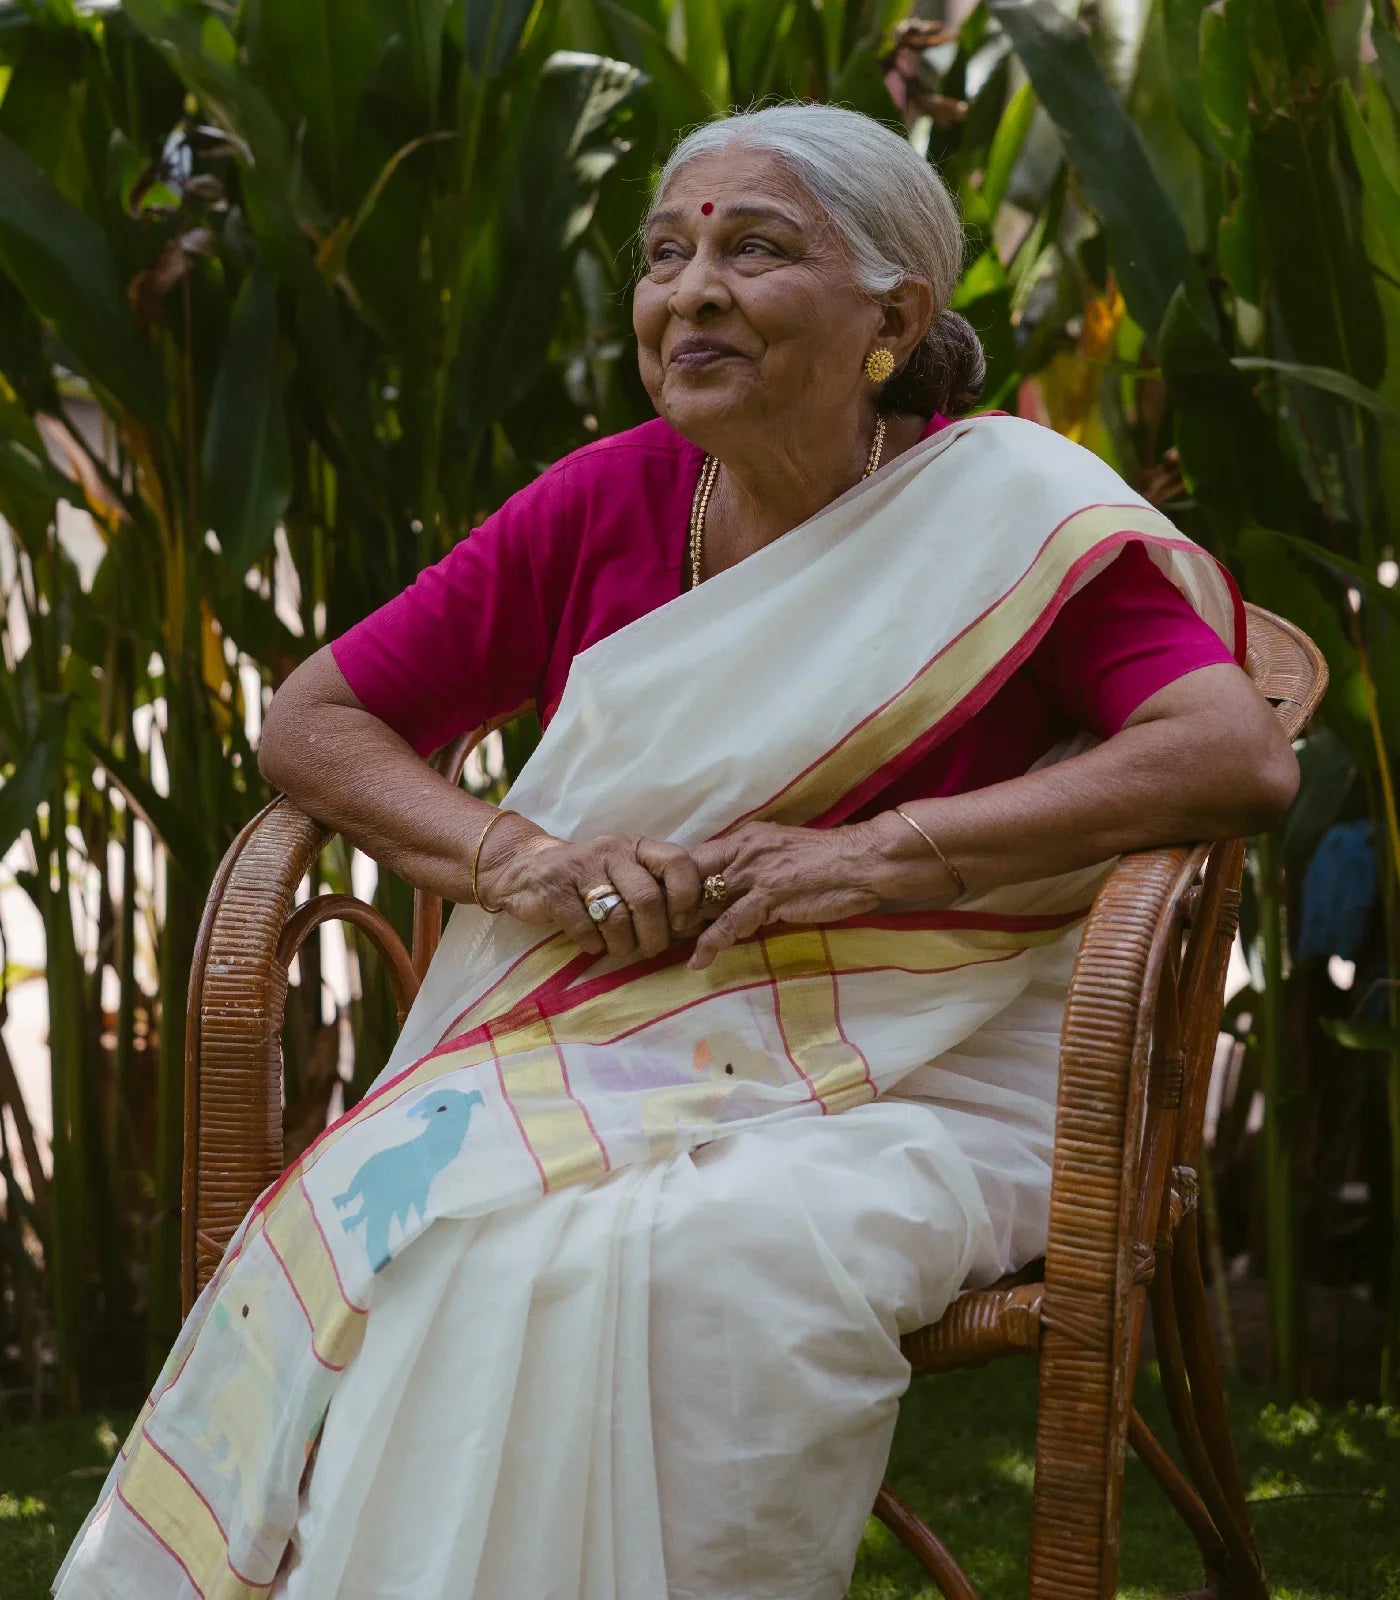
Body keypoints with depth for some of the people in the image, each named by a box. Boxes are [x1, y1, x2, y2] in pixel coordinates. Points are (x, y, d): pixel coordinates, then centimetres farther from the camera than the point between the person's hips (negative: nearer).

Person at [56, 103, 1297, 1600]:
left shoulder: (1014, 508, -5)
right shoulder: (605, 502, 4)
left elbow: (1243, 756, -18)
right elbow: (310, 718, 11)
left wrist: (873, 856, -21)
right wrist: (516, 857, -9)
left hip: (902, 1092, -3)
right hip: (583, 1063, 3)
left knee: (687, 1269, -33)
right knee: (405, 1239, -26)